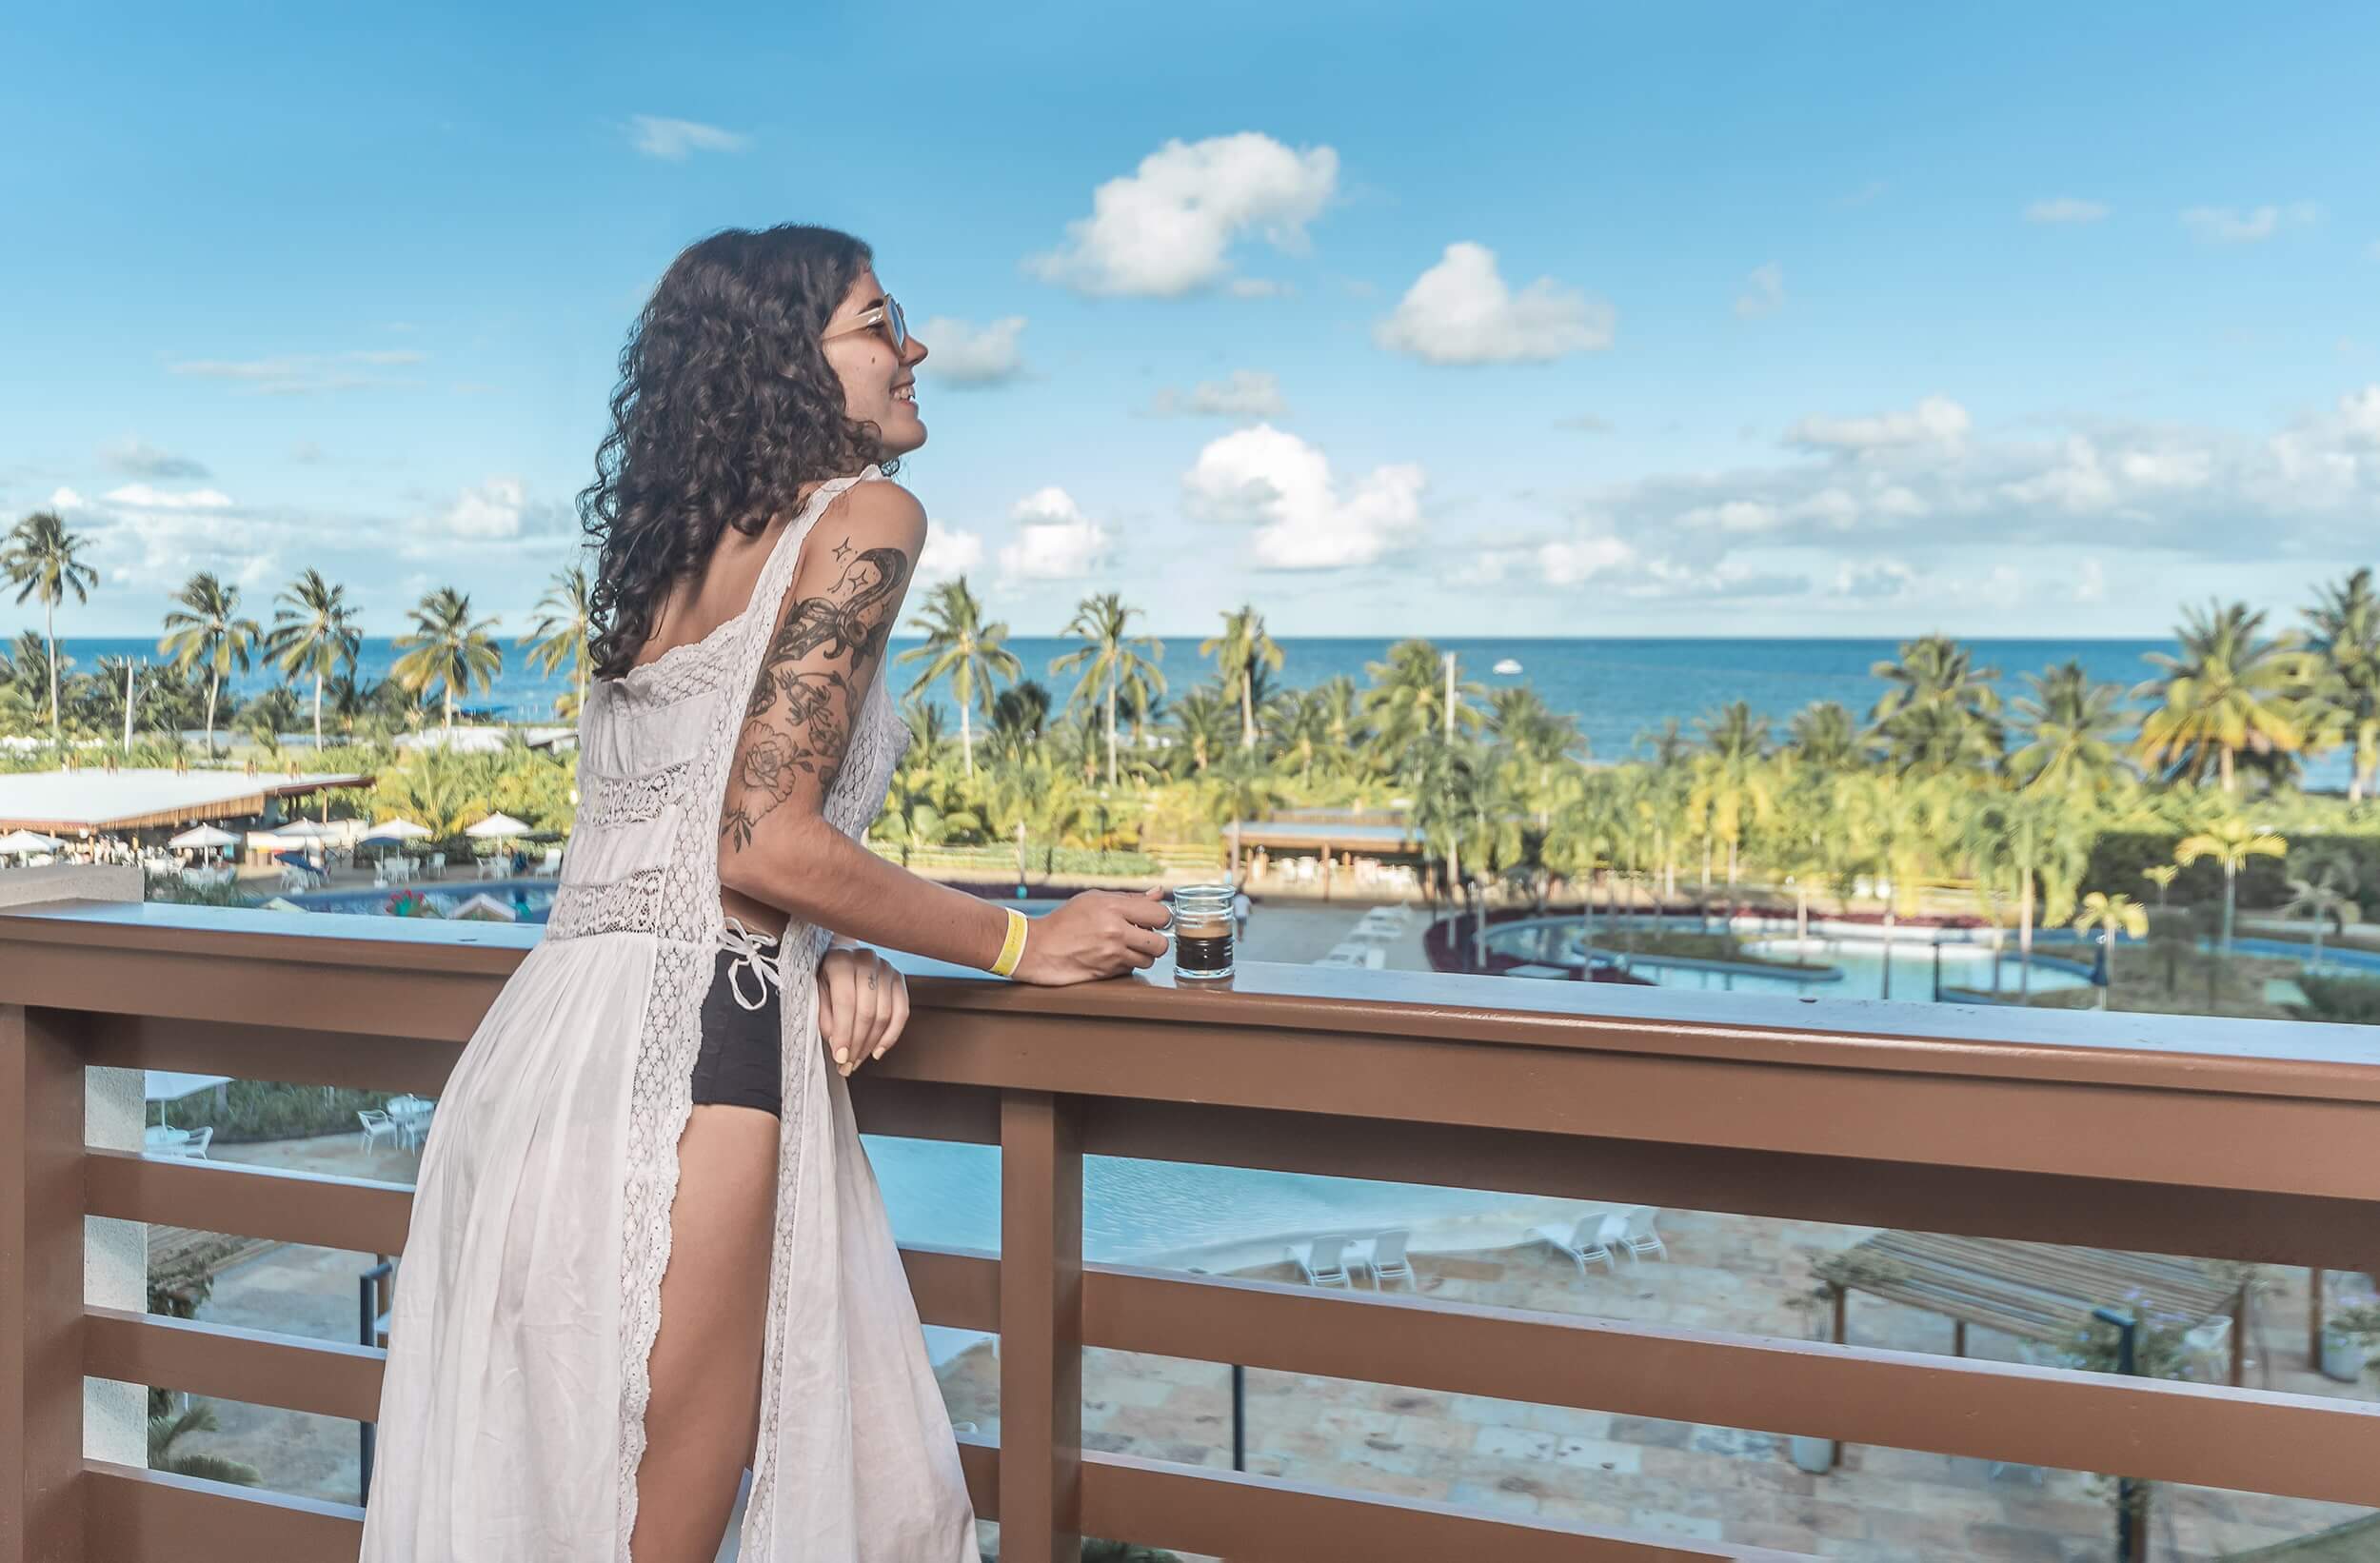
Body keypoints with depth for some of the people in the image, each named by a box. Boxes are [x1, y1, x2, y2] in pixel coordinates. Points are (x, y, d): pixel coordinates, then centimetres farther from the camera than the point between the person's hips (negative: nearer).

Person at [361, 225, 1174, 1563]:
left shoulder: (675, 549, 22)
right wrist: (1025, 942, -2)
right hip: (684, 1041, -9)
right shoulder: (865, 518, -4)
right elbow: (765, 845, -13)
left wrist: (833, 953, 2)